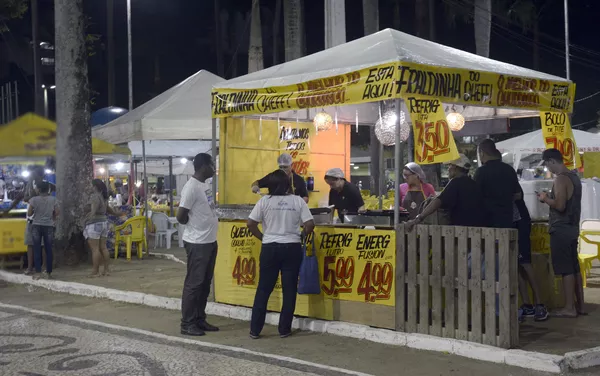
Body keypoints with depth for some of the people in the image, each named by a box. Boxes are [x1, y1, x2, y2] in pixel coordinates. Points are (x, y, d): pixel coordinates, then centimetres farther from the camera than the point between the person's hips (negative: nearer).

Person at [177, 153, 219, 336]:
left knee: (205, 283, 14)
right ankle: (187, 324, 6)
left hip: (210, 241, 9)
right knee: (194, 283, -2)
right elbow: (181, 216, -20)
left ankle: (200, 320, 22)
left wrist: (211, 223, 5)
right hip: (197, 243, -9)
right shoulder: (191, 187, -18)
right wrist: (194, 226, -3)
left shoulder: (206, 185, 10)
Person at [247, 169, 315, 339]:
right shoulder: (298, 201, 0)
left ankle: (255, 330, 11)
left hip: (270, 248, 0)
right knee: (289, 289, 8)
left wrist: (263, 237, 10)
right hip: (292, 248, 0)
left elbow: (250, 224, -4)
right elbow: (310, 224, -5)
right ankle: (284, 329, 13)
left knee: (263, 289, 8)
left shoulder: (264, 201, -2)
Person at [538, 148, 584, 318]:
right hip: (572, 228, 9)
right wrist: (552, 197, 15)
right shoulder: (574, 176, 14)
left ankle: (569, 308, -2)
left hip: (561, 229, -9)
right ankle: (580, 306, 17)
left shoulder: (561, 179, -16)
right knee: (574, 267, 12)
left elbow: (560, 206, -25)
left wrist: (545, 198, -9)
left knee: (566, 269, -5)